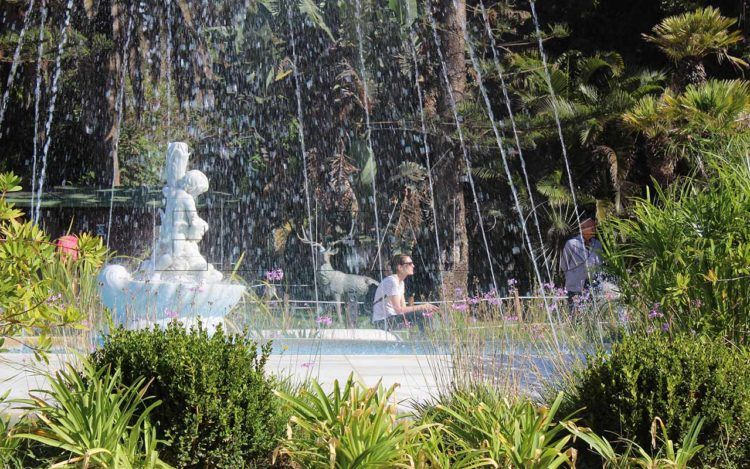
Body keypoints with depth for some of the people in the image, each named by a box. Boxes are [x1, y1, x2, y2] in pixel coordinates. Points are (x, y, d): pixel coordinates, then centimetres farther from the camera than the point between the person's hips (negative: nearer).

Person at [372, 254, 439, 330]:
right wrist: (423, 307, -21)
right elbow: (398, 310, -24)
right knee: (418, 313, -24)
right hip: (382, 321, -10)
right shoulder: (391, 281, -18)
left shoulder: (401, 282, 12)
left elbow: (403, 307, 9)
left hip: (391, 317, 10)